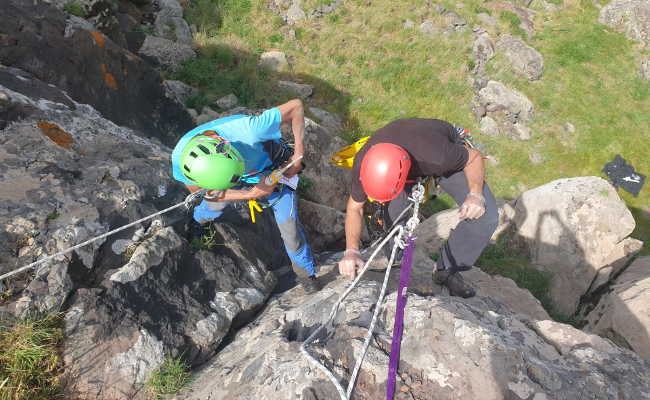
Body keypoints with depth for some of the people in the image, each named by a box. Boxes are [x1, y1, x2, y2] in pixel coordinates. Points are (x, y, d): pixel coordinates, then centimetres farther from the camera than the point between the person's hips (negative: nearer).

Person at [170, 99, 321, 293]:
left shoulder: (248, 130, -46)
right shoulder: (180, 161, -35)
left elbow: (296, 106, -33)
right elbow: (208, 193, -16)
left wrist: (298, 154, -33)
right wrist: (251, 194, -25)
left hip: (275, 171, -2)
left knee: (289, 225, 3)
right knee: (214, 205, 25)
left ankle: (304, 268, 33)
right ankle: (199, 221, 64)